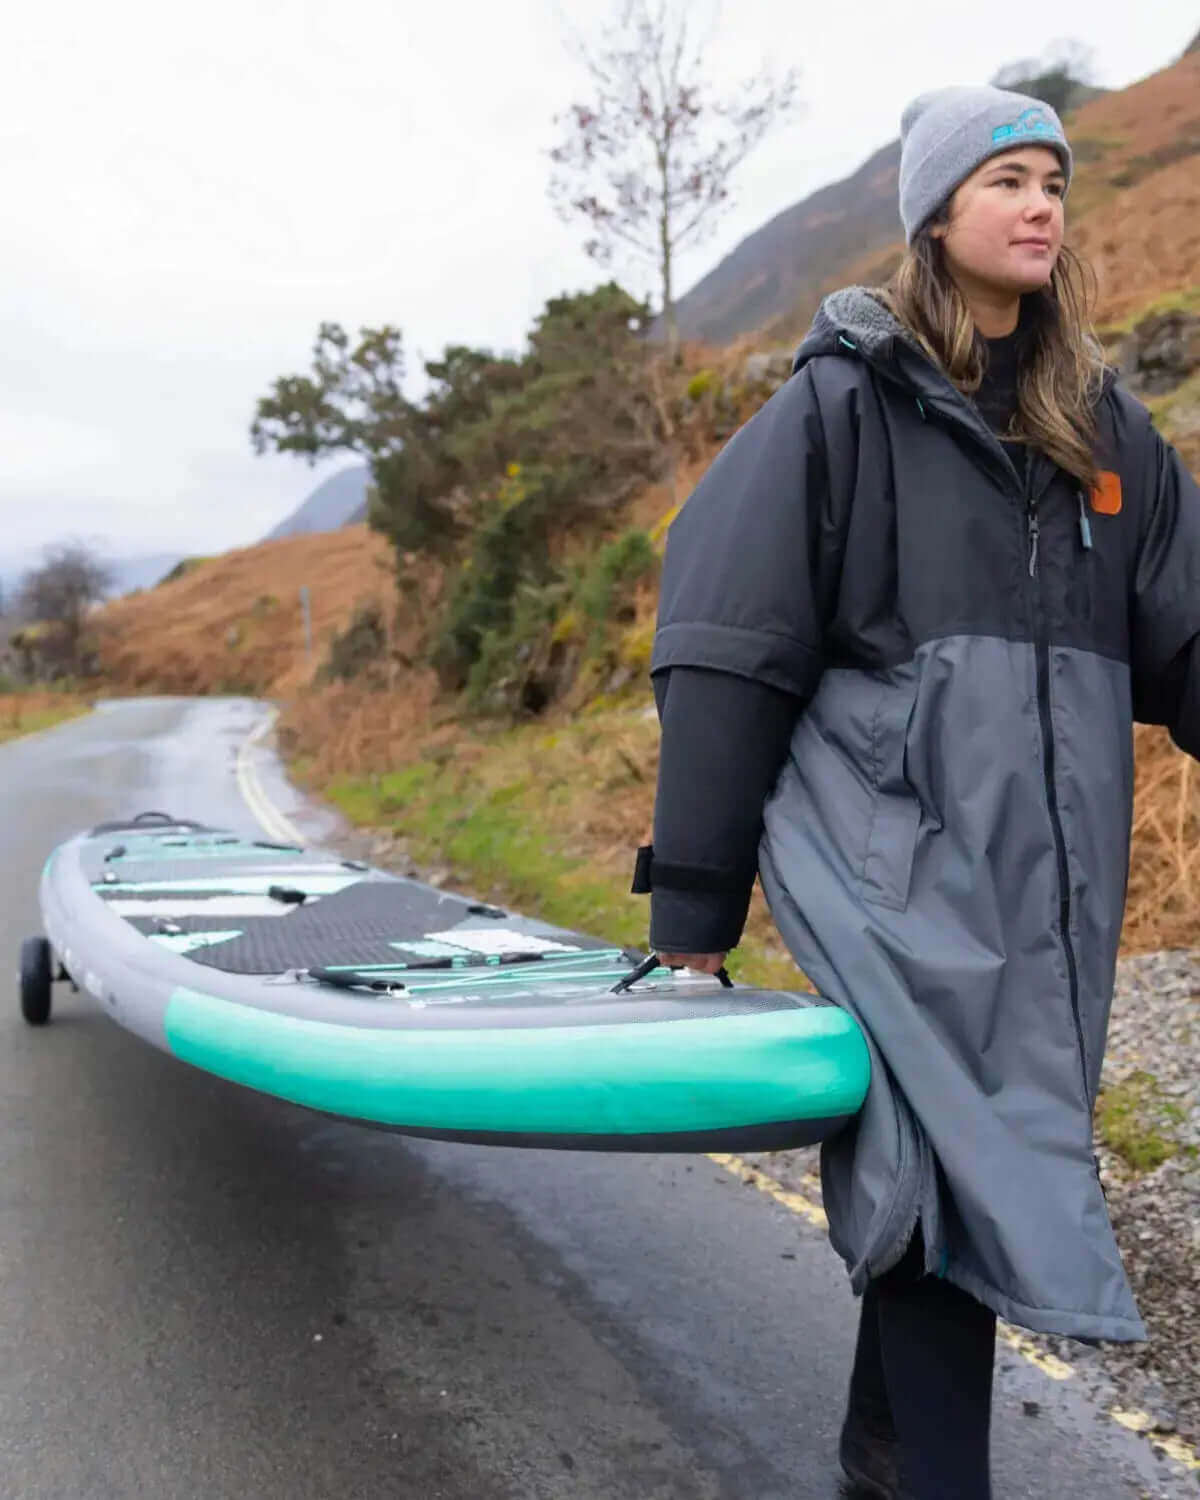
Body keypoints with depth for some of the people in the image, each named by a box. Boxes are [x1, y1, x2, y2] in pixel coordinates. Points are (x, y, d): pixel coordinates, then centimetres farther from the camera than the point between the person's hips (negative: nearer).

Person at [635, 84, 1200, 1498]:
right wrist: (692, 911, -6)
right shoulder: (844, 401, 0)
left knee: (935, 1155, 13)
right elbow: (729, 654, -3)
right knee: (962, 1163, -12)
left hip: (1051, 870, 5)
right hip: (898, 852, -5)